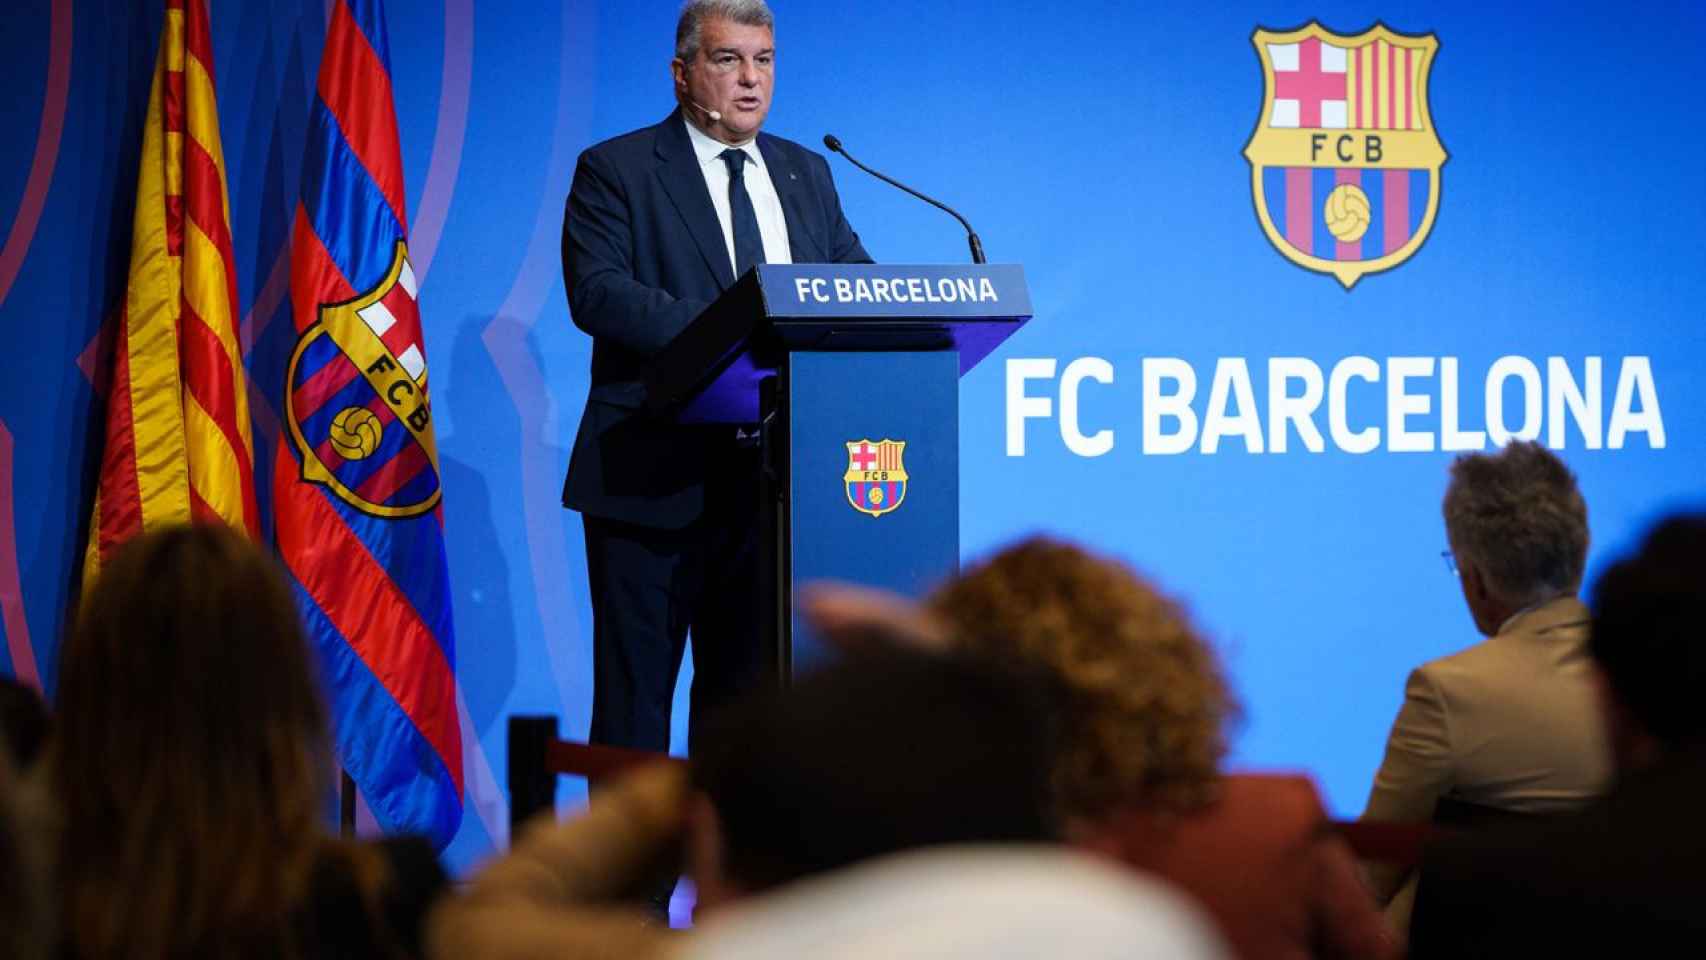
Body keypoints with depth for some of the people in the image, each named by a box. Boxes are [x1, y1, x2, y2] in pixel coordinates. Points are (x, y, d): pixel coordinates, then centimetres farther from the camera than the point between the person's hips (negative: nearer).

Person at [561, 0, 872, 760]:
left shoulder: (805, 175, 16)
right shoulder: (615, 171, -2)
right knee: (635, 694, 0)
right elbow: (597, 292, -15)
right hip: (652, 483, -5)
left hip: (769, 477, 5)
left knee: (745, 688, 10)